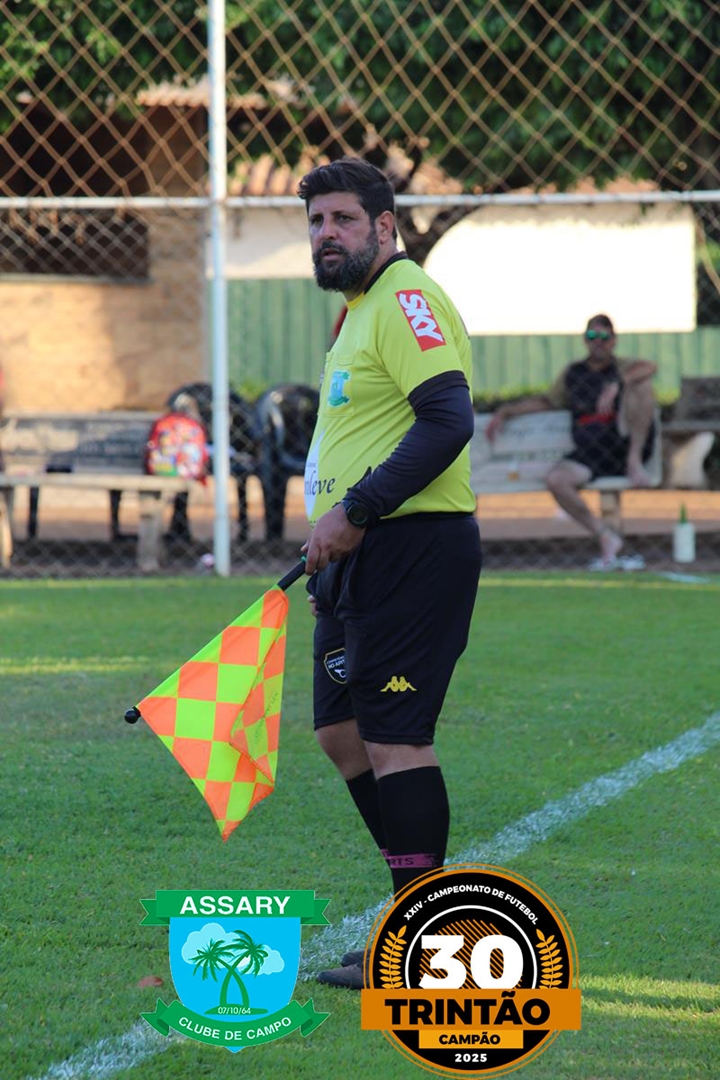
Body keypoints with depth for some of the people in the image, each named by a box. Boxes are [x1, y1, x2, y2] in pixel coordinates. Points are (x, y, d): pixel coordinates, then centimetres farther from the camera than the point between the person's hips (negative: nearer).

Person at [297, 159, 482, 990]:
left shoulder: (408, 300, -12)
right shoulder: (360, 312, 20)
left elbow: (447, 420, -23)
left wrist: (356, 512, -22)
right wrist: (331, 526, 20)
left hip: (415, 547, -11)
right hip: (359, 556, 11)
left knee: (394, 734, -10)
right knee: (341, 728, 12)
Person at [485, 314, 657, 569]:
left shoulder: (621, 369, 7)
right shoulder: (573, 373, 20)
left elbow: (650, 367, -16)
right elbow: (548, 400, 32)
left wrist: (616, 385, -33)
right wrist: (506, 412, 23)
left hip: (626, 443, -4)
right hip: (589, 456, 4)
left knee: (639, 382, -24)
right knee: (555, 479, -26)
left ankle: (634, 462, -24)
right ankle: (606, 538, -17)